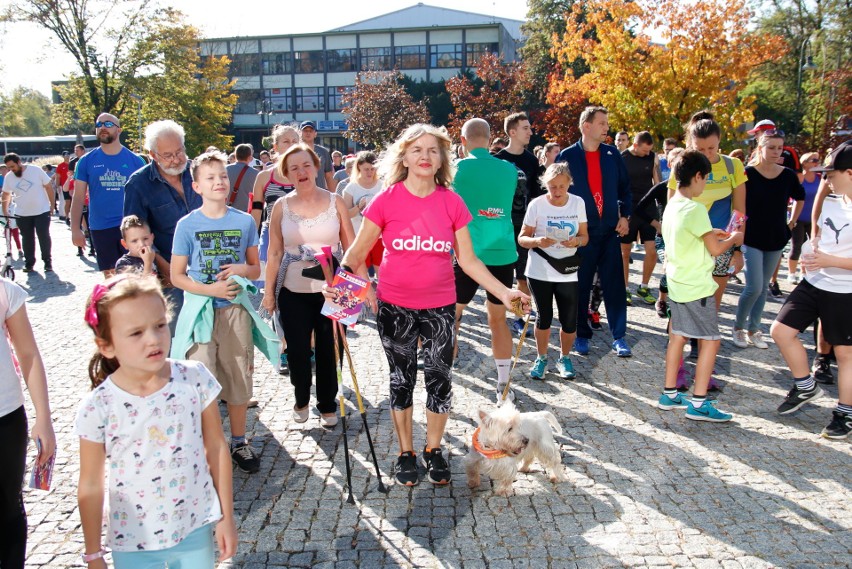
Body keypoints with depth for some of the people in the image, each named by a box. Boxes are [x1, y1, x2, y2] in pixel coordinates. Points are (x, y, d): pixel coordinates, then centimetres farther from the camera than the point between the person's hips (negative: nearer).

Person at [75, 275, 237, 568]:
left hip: (197, 530, 1)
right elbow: (90, 486, -5)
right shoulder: (98, 407, -16)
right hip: (134, 544, -1)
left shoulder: (195, 379, -14)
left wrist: (226, 517, 2)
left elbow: (216, 447, -3)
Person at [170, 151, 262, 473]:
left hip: (235, 310, 2)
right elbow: (177, 276, -2)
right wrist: (210, 289, -17)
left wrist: (243, 270, -13)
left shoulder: (245, 221, 2)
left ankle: (238, 442, 26)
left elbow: (256, 268, 9)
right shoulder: (187, 225, -4)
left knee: (238, 378, 10)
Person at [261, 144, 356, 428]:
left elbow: (351, 247, 1)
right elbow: (274, 253, 4)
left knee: (328, 351, 8)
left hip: (330, 290, -1)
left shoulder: (335, 202, -2)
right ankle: (301, 399, 33)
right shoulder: (281, 207, 1)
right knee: (297, 351, 5)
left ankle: (327, 405, 29)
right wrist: (268, 293, 3)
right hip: (293, 292, 1)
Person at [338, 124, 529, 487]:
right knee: (402, 379, 12)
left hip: (439, 306, 1)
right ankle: (405, 452, 30)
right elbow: (357, 253, -4)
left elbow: (468, 260, 2)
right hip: (395, 307, -1)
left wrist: (503, 293, -4)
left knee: (439, 378, 8)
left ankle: (434, 449, 30)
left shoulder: (452, 202, -3)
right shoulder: (387, 200, -8)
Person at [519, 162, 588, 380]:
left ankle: (564, 358, 28)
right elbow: (522, 238, -4)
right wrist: (538, 241, -26)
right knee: (544, 317, 7)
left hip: (567, 272, 2)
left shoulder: (578, 203, 0)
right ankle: (541, 358, 30)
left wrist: (576, 241, -18)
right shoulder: (537, 204, -8)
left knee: (569, 321, 1)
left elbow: (584, 236, 5)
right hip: (539, 271, -1)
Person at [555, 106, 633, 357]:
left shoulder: (612, 154, 6)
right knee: (580, 287, 6)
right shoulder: (567, 157, -3)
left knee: (614, 284, 2)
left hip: (610, 230, 3)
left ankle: (619, 337, 11)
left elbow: (624, 186, 14)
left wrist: (625, 215, 3)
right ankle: (581, 335, 19)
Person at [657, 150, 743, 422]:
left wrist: (710, 233, 18)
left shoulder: (671, 205, 7)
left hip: (677, 283, 9)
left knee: (678, 336, 15)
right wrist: (733, 238, 3)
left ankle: (669, 394, 22)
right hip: (697, 287, -9)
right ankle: (698, 403, 3)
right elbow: (715, 249, -14)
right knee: (711, 340, 0)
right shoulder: (695, 209, -19)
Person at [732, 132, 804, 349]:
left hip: (776, 240, 4)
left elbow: (800, 198, 19)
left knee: (764, 287, 9)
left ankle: (753, 329, 20)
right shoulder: (748, 174, -10)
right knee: (754, 287, -11)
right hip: (752, 239, -4)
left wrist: (792, 222, 16)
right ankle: (738, 327, 10)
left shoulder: (788, 175, 1)